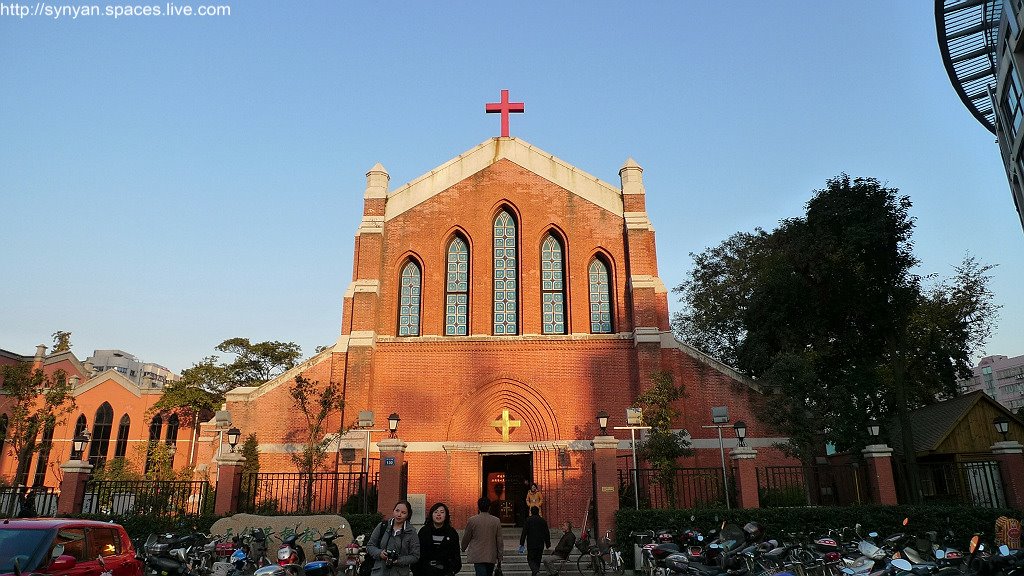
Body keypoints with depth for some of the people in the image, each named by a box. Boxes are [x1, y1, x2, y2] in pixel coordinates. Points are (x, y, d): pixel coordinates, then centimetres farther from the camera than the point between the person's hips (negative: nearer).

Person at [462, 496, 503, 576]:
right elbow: (499, 540, 2)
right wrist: (499, 557, 10)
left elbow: (466, 537, 3)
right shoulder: (496, 521, -2)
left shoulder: (472, 520, -8)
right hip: (491, 557, 3)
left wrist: (463, 548, 23)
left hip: (477, 557, -3)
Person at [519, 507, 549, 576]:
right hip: (540, 545, 4)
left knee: (530, 559, 2)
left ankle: (535, 570, -23)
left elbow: (524, 532, -9)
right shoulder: (543, 521, 6)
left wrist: (521, 543, -6)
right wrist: (548, 544, 16)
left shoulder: (528, 520, -5)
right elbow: (547, 534, 8)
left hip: (531, 545, -4)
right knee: (537, 560, 14)